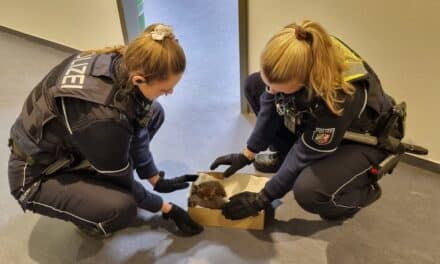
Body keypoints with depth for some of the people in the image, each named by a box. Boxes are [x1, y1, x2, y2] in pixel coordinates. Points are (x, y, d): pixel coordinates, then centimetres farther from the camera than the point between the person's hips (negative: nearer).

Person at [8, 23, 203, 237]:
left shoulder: (122, 63, -19)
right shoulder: (101, 117, -40)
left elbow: (134, 130, -3)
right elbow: (123, 182, -22)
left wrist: (157, 180, 2)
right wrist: (167, 209, -8)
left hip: (69, 148, 8)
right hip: (37, 175, -7)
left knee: (152, 113, -2)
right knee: (122, 207, -31)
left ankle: (100, 181, 11)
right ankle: (90, 217, 5)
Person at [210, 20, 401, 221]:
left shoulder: (339, 97, -41)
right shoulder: (288, 63, -26)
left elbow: (304, 158, -28)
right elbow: (270, 104, -7)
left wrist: (263, 198, -17)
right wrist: (247, 154, -4)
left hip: (365, 139, -6)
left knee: (308, 191, -33)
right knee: (253, 85, -4)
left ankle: (364, 189, 1)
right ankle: (284, 156, 12)